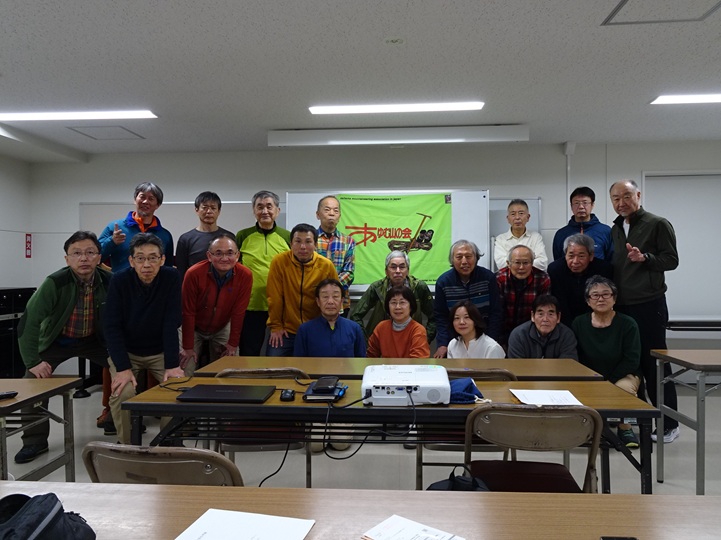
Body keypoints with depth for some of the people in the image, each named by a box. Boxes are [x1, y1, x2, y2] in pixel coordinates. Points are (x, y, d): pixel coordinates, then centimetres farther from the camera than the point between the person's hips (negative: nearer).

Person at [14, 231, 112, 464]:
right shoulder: (55, 283, -28)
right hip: (57, 340, -1)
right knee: (33, 380, -16)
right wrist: (33, 361, -27)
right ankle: (35, 440, 3)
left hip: (94, 340, 2)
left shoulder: (109, 282, -21)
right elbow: (29, 321, -27)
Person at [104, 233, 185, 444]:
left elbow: (171, 323, -17)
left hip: (160, 351, 1)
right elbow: (112, 326, -17)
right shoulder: (119, 281, -17)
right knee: (122, 392, -24)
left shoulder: (171, 277, -16)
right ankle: (125, 444, 1)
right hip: (125, 351, -1)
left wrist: (172, 364, -23)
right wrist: (123, 367, -26)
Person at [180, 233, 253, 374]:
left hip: (222, 329, 2)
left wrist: (233, 344, -10)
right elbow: (188, 312, -19)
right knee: (186, 375, -4)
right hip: (194, 328, -1)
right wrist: (188, 347, -14)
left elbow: (238, 313, -15)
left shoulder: (245, 276, -21)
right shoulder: (194, 274, -26)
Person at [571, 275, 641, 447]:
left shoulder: (628, 324, -8)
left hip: (623, 376, -1)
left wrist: (608, 381, -19)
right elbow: (575, 360, -1)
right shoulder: (579, 323, -2)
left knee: (625, 387, -34)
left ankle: (625, 428, -6)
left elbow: (632, 361, -11)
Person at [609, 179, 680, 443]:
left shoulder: (658, 224, -3)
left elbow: (671, 260, -7)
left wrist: (644, 257, -23)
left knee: (654, 362, 0)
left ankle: (669, 423, 13)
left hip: (648, 304, -6)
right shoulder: (614, 230, 15)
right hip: (621, 305, 6)